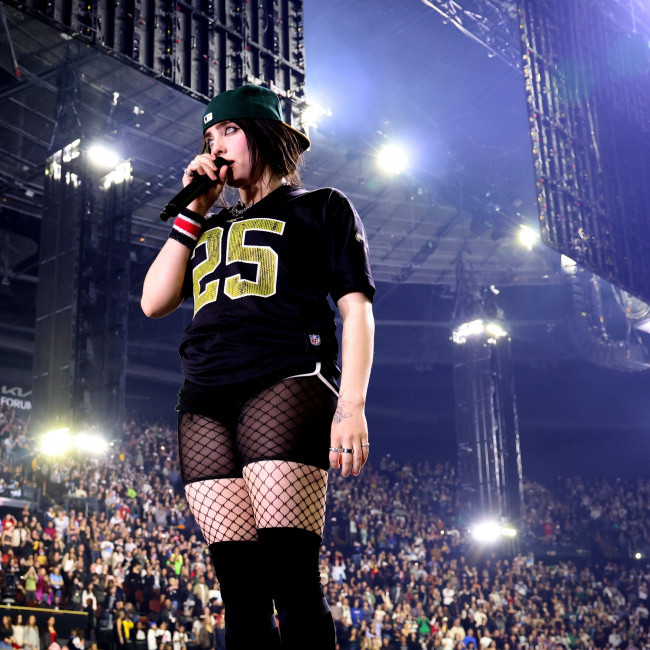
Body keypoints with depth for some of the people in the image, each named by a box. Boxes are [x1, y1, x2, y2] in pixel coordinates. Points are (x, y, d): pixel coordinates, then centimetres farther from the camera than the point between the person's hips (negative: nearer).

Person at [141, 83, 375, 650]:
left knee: (291, 579, -15)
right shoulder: (212, 227, 31)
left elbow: (356, 307, 5)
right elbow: (154, 301, 20)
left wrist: (351, 404, -10)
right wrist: (193, 211, 19)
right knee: (240, 588, -1)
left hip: (284, 385, -5)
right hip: (204, 402, 5)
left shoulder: (321, 208, 16)